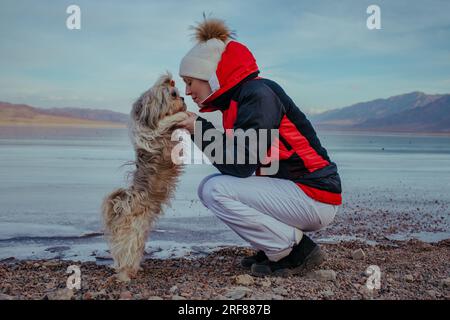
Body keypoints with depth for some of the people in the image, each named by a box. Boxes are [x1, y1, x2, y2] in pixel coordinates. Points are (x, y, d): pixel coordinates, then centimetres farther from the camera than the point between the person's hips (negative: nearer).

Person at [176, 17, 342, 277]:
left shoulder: (258, 93, -17)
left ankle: (297, 250, -7)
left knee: (216, 190, -18)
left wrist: (201, 129, -11)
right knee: (208, 187, 8)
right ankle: (276, 248, 9)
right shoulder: (237, 99, 11)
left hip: (315, 197, -9)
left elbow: (241, 166, -23)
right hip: (285, 187, 9)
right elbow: (235, 166, 11)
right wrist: (200, 130, 1)